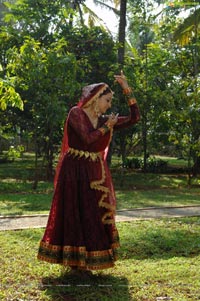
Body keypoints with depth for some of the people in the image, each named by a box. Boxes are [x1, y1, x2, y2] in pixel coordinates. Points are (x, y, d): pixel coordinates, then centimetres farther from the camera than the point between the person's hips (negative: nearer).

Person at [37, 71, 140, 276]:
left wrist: (127, 90, 1)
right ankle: (74, 260, 10)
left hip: (95, 173, 6)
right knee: (75, 214, 0)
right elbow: (87, 138, -20)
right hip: (75, 172, -6)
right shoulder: (76, 113, -8)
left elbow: (134, 117, 4)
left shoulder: (104, 120, 9)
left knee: (94, 215, 8)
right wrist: (107, 127, -7)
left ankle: (86, 258, 20)